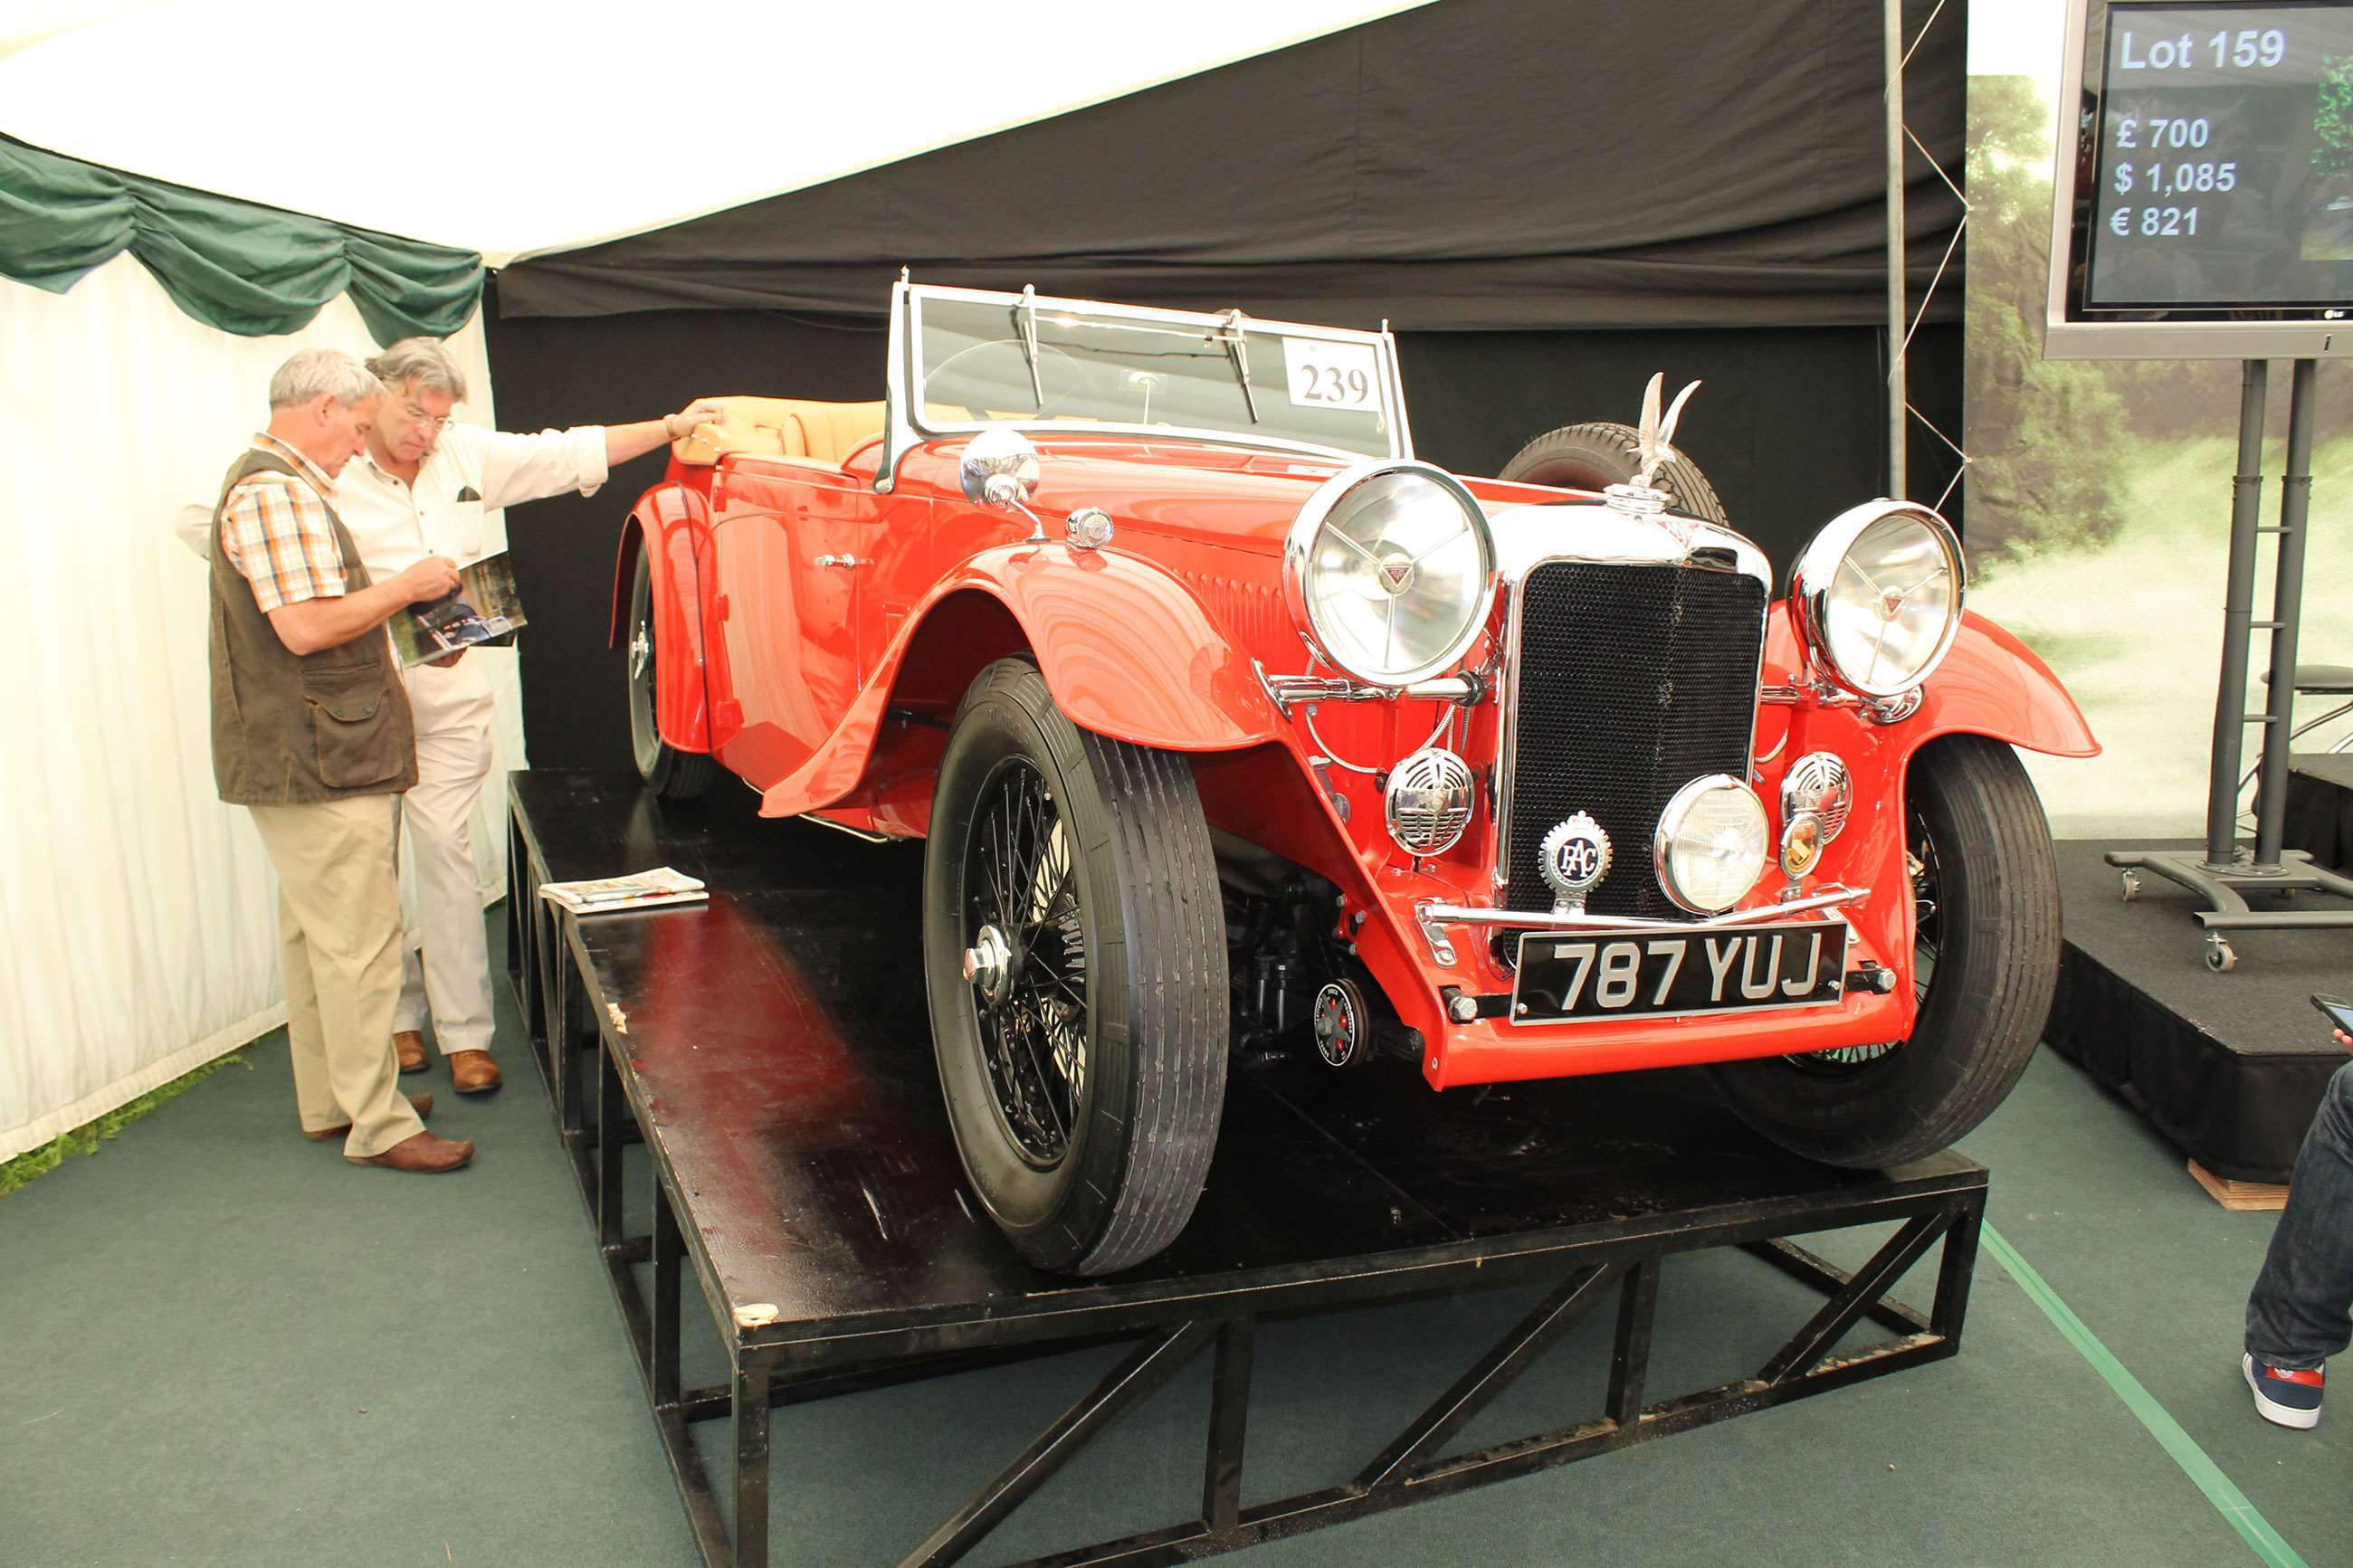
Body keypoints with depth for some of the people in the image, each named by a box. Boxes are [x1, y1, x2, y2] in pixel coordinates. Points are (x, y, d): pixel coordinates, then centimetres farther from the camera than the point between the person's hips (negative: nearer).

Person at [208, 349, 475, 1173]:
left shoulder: (273, 482, 19)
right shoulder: (280, 492, -17)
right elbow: (306, 625, -25)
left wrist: (394, 609, 15)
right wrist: (406, 586, -14)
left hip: (299, 758, 11)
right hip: (317, 764, -11)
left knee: (317, 936, 17)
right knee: (359, 945, -6)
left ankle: (330, 1100, 28)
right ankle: (378, 1124, 1)